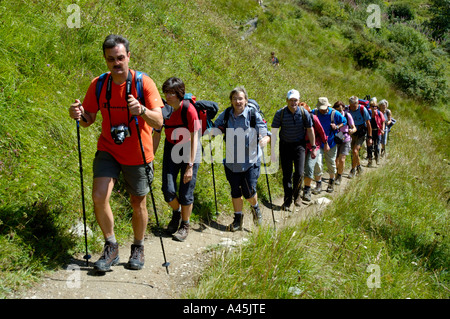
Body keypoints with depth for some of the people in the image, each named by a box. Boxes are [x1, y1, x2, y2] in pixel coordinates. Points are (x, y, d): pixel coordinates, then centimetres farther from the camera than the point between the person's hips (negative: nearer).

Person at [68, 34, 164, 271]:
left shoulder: (144, 83, -15)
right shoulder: (98, 85, -5)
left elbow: (158, 121, -23)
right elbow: (89, 119, 4)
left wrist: (142, 110, -44)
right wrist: (80, 115, -19)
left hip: (137, 154, -2)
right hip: (108, 150, 2)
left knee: (138, 204, 8)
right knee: (98, 197, -13)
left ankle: (138, 248, 32)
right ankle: (111, 247, 8)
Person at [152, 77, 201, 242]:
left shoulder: (188, 109, -22)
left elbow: (194, 138, -19)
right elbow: (156, 135, 0)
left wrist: (190, 166, -20)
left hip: (189, 150, -3)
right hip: (171, 149, 4)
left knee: (186, 193, 0)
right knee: (168, 190, -4)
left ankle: (185, 225, 23)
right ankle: (176, 212, 30)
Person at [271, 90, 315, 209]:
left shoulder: (304, 113, -8)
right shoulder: (280, 113, -11)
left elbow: (310, 130, 3)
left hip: (299, 145, 0)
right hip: (285, 145, 0)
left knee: (299, 173, -9)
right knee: (287, 174, 2)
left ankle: (296, 195, 17)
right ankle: (287, 200, 16)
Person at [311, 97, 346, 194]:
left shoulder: (334, 114, -10)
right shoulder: (314, 113, -9)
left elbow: (344, 121, 6)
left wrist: (337, 127, -13)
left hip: (331, 142, 0)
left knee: (331, 163, 12)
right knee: (317, 162, -11)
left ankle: (331, 183, 34)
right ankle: (318, 185, 3)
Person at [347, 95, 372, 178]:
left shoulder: (362, 109, -19)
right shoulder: (348, 109, -12)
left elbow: (368, 124, -12)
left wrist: (370, 137, -11)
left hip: (361, 133, -4)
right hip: (352, 133, 4)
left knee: (355, 151, -16)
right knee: (354, 152, 12)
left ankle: (353, 170, 0)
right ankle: (359, 167, 36)